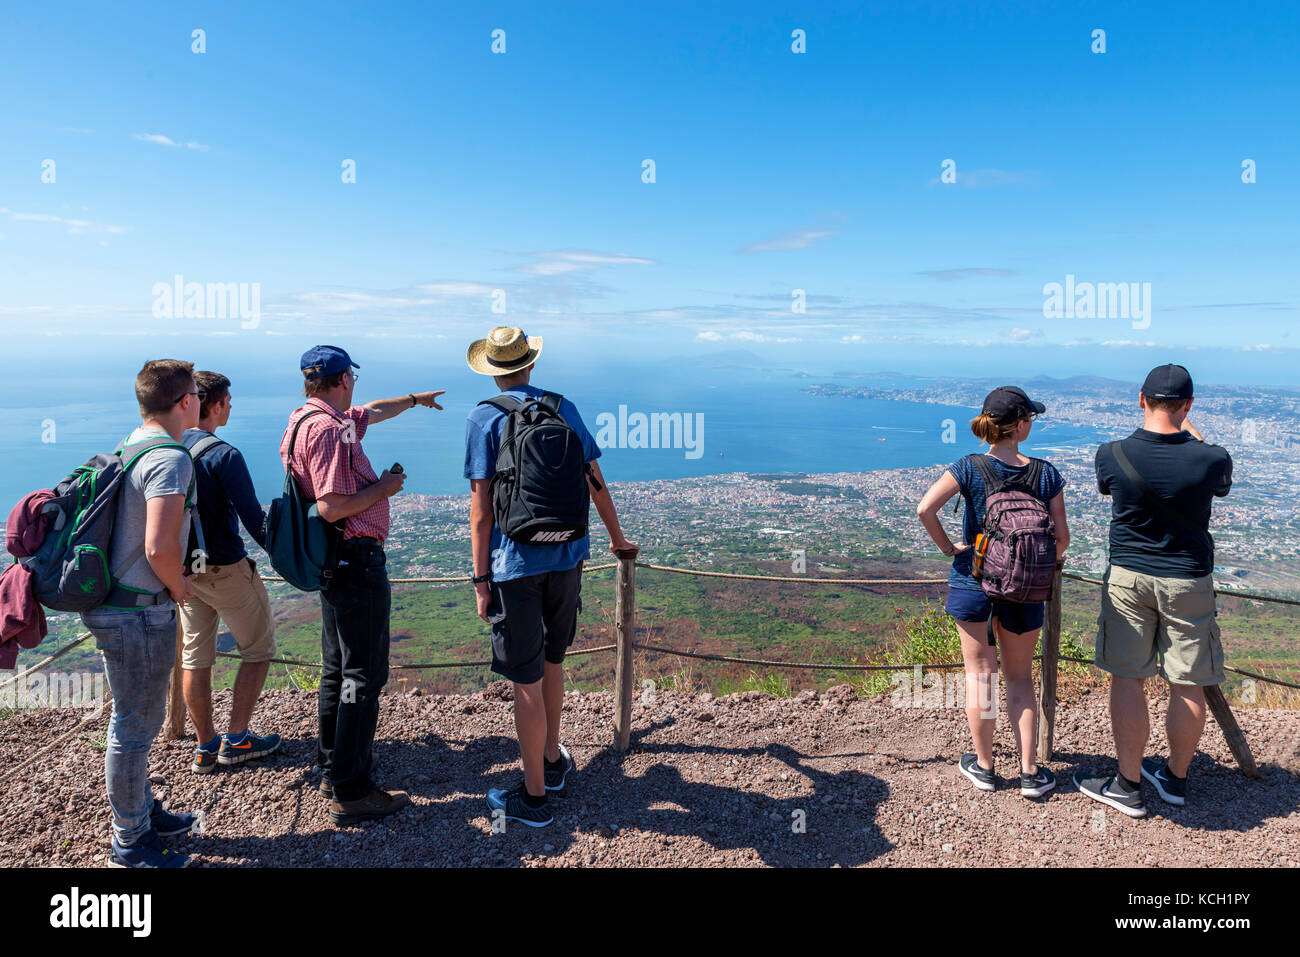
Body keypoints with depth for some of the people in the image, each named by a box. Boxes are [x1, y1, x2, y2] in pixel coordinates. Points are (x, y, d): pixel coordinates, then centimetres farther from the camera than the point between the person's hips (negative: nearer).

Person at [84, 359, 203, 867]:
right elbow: (160, 546, -29)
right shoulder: (170, 459, -22)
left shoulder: (129, 448, 8)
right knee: (134, 726, 5)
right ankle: (130, 843, 21)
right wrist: (180, 587, -11)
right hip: (139, 614, -10)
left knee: (135, 719, 22)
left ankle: (143, 811, 39)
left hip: (114, 602, 10)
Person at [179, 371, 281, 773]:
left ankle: (205, 746, 25)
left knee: (194, 656, 14)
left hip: (182, 570, 7)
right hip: (225, 570, -7)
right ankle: (236, 739, 14)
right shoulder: (223, 455, -20)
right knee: (258, 649, 10)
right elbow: (253, 517, -19)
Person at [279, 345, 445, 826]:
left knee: (337, 670, 19)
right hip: (356, 560, -11)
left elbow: (371, 412, 31)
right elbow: (332, 507, -26)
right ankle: (351, 792, 4)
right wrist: (384, 487, -12)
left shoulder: (310, 420, 13)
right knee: (363, 676, -4)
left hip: (334, 564, 11)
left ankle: (333, 771, 32)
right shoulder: (328, 429, -19)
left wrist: (414, 399, 44)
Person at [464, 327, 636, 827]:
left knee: (527, 680, 4)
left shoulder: (484, 418, -5)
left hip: (516, 563, -4)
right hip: (567, 555, 5)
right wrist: (617, 538, 25)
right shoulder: (563, 407, 7)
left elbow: (481, 505, -9)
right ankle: (553, 759, 38)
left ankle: (534, 795, 16)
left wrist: (481, 578, -5)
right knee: (551, 662, 22)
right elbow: (595, 481, 13)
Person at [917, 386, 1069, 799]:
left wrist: (948, 547, -7)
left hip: (974, 581, -1)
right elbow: (1061, 537, -4)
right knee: (1020, 676, 17)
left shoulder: (970, 467, -11)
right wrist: (1046, 563, 16)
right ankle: (1029, 772, 20)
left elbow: (925, 509, -22)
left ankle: (983, 765, 25)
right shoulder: (1046, 473, -7)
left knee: (980, 674, 12)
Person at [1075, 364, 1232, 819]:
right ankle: (1175, 777, 29)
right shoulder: (1210, 459, -12)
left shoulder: (1112, 455, -13)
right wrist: (1193, 436, 27)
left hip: (1127, 577, -1)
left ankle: (1128, 785, 14)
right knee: (1187, 685, 13)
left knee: (1127, 679, 7)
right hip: (1188, 582, 1)